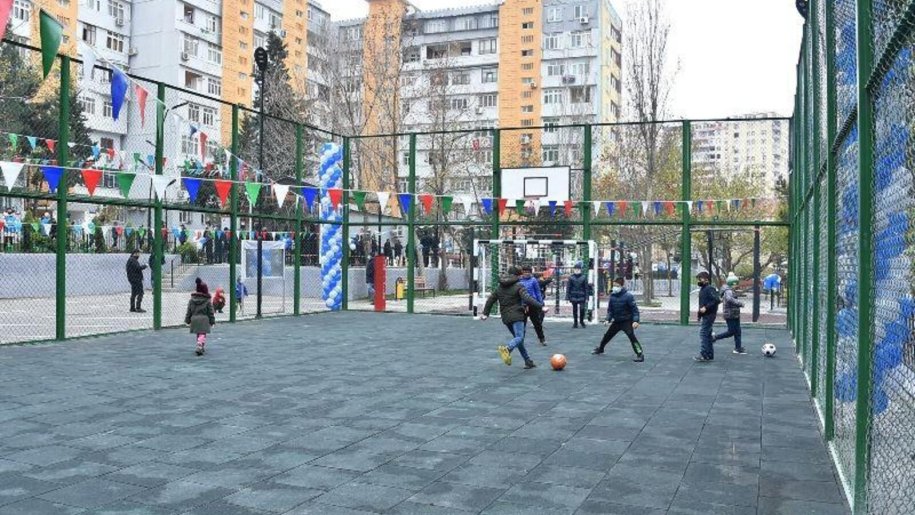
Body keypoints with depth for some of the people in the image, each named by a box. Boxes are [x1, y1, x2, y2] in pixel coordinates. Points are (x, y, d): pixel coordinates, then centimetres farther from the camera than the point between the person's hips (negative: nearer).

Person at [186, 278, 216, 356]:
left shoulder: (192, 300, 3)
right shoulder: (207, 301, -6)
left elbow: (189, 311, 7)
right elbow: (211, 312, -2)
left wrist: (187, 320, 15)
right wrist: (212, 321, 6)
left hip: (194, 319, 4)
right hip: (204, 320, -4)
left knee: (198, 334, 18)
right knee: (202, 335, -4)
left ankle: (202, 347, 28)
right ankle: (199, 347, -22)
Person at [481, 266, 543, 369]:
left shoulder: (500, 287, 16)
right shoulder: (519, 286, -4)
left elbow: (490, 299, 17)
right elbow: (527, 298, -18)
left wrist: (485, 313, 25)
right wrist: (541, 306, -22)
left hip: (505, 317, 7)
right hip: (516, 316, -7)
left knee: (518, 337, 16)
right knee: (519, 337, -15)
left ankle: (528, 361, 17)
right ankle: (507, 349, -45)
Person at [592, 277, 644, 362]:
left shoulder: (628, 295, -19)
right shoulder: (612, 295, -2)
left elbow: (634, 308, -19)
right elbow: (610, 309, 7)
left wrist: (635, 321, -27)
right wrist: (608, 319, -3)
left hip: (627, 321, -6)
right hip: (616, 321, 6)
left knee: (631, 336, -23)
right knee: (607, 335, 17)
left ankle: (640, 354, -20)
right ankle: (600, 348, 41)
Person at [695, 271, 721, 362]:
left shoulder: (710, 289, -14)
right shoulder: (703, 289, 17)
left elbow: (716, 300, -23)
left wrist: (706, 307, -25)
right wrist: (700, 315, 14)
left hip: (709, 315, -10)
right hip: (705, 315, 10)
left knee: (703, 333, -13)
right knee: (707, 335, 13)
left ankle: (703, 355, -13)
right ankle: (710, 355, 19)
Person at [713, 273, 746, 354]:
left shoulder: (731, 291, 15)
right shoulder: (728, 291, -19)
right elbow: (729, 299, -40)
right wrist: (740, 303, -33)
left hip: (735, 315, 10)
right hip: (730, 315, -10)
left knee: (737, 332, 9)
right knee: (731, 332, -4)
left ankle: (738, 348, 13)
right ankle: (715, 337, 12)